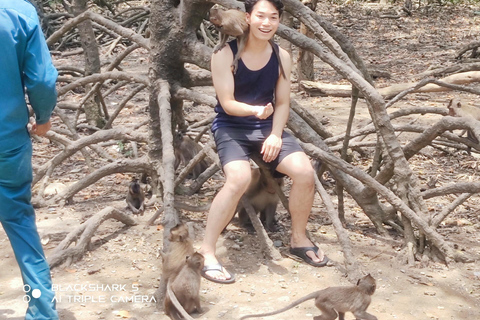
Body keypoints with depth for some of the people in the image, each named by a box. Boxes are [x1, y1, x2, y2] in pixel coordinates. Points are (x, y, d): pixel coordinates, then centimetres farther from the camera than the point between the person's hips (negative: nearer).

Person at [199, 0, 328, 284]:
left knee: (305, 171, -18)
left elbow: (283, 103, 4)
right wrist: (255, 110, -32)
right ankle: (207, 252, -22)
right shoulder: (226, 54, -11)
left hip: (268, 127, 5)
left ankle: (299, 238, 7)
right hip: (231, 127, -4)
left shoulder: (282, 57, 4)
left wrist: (276, 135, -12)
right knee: (240, 178, -33)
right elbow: (227, 103, -13)